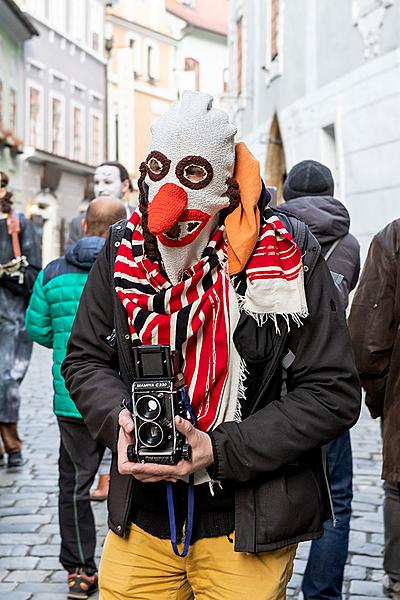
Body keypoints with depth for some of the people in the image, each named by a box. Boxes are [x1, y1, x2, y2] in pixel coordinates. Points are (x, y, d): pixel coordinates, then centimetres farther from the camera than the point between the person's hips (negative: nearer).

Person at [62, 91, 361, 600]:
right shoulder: (124, 250, 0)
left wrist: (221, 452, -19)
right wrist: (119, 419, -14)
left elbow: (333, 393, -12)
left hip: (247, 526, -3)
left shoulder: (287, 254, -12)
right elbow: (85, 359, 8)